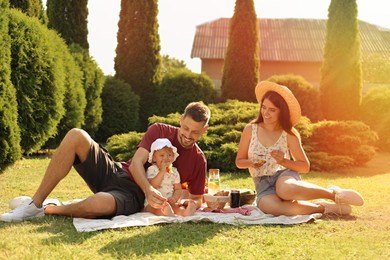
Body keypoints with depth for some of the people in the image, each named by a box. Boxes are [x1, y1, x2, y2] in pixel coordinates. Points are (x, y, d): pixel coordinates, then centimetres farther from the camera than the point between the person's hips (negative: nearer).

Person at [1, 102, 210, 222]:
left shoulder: (198, 160, 1)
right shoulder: (159, 131, 3)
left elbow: (197, 200, 9)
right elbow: (136, 164, -8)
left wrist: (186, 205, -16)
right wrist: (149, 190, -28)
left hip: (133, 196, -3)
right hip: (116, 173, 4)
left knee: (100, 203, -43)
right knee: (76, 136, -23)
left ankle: (49, 210, -10)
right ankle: (34, 205, -17)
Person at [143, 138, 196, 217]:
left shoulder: (174, 172, 13)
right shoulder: (152, 169, -1)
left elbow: (178, 189, 11)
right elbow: (153, 185, -16)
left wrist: (174, 198, -11)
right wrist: (162, 171, -19)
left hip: (169, 202, 4)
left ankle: (184, 212, -59)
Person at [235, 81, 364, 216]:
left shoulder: (289, 134, 2)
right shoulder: (250, 129, 3)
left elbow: (305, 166, 6)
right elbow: (239, 161, 11)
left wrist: (283, 161, -13)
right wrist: (251, 163, -12)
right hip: (263, 186, 1)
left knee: (286, 189, -43)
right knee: (272, 207, -39)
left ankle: (333, 193, -24)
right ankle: (322, 207, -25)